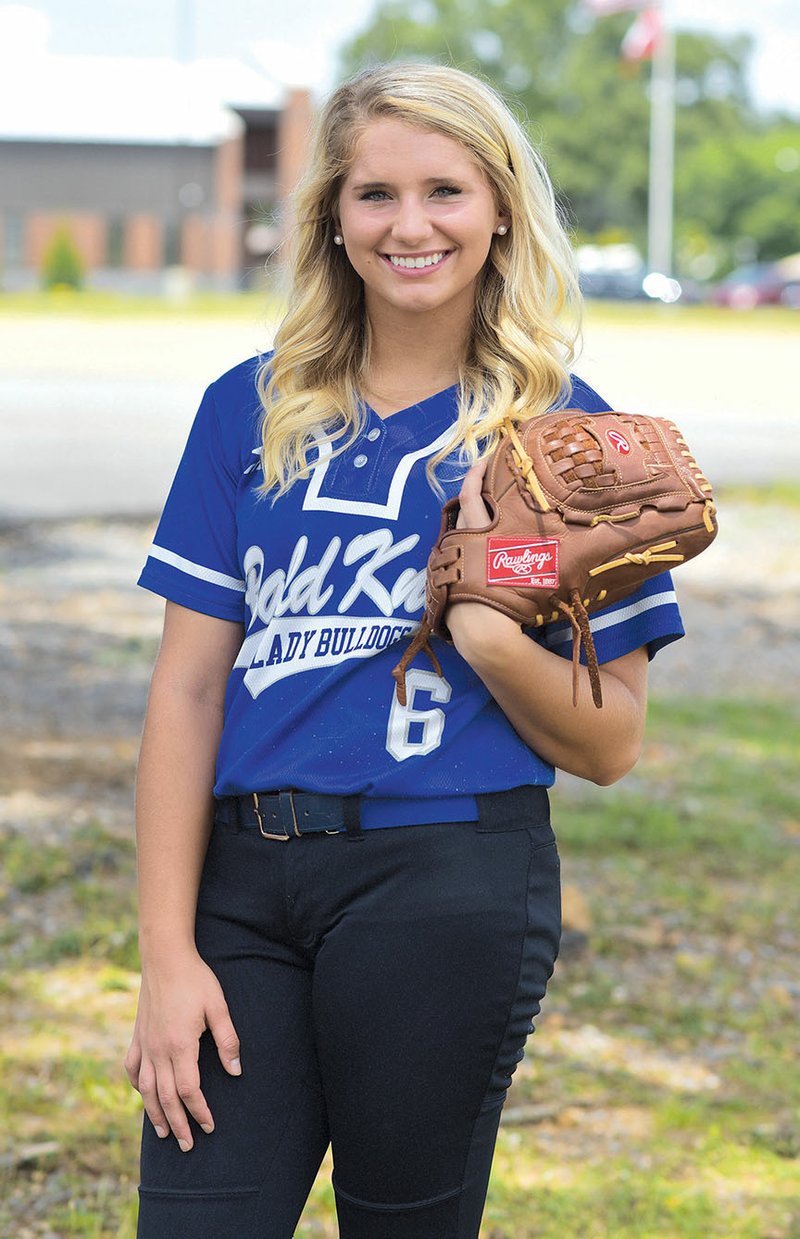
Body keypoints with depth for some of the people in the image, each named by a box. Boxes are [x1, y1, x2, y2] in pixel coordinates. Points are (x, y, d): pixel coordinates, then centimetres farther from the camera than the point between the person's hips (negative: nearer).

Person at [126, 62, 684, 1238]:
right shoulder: (253, 412, 8)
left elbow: (610, 746, 3)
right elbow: (189, 688, 5)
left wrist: (493, 634, -17)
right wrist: (166, 952, -1)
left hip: (447, 886, -2)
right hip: (245, 876, 2)